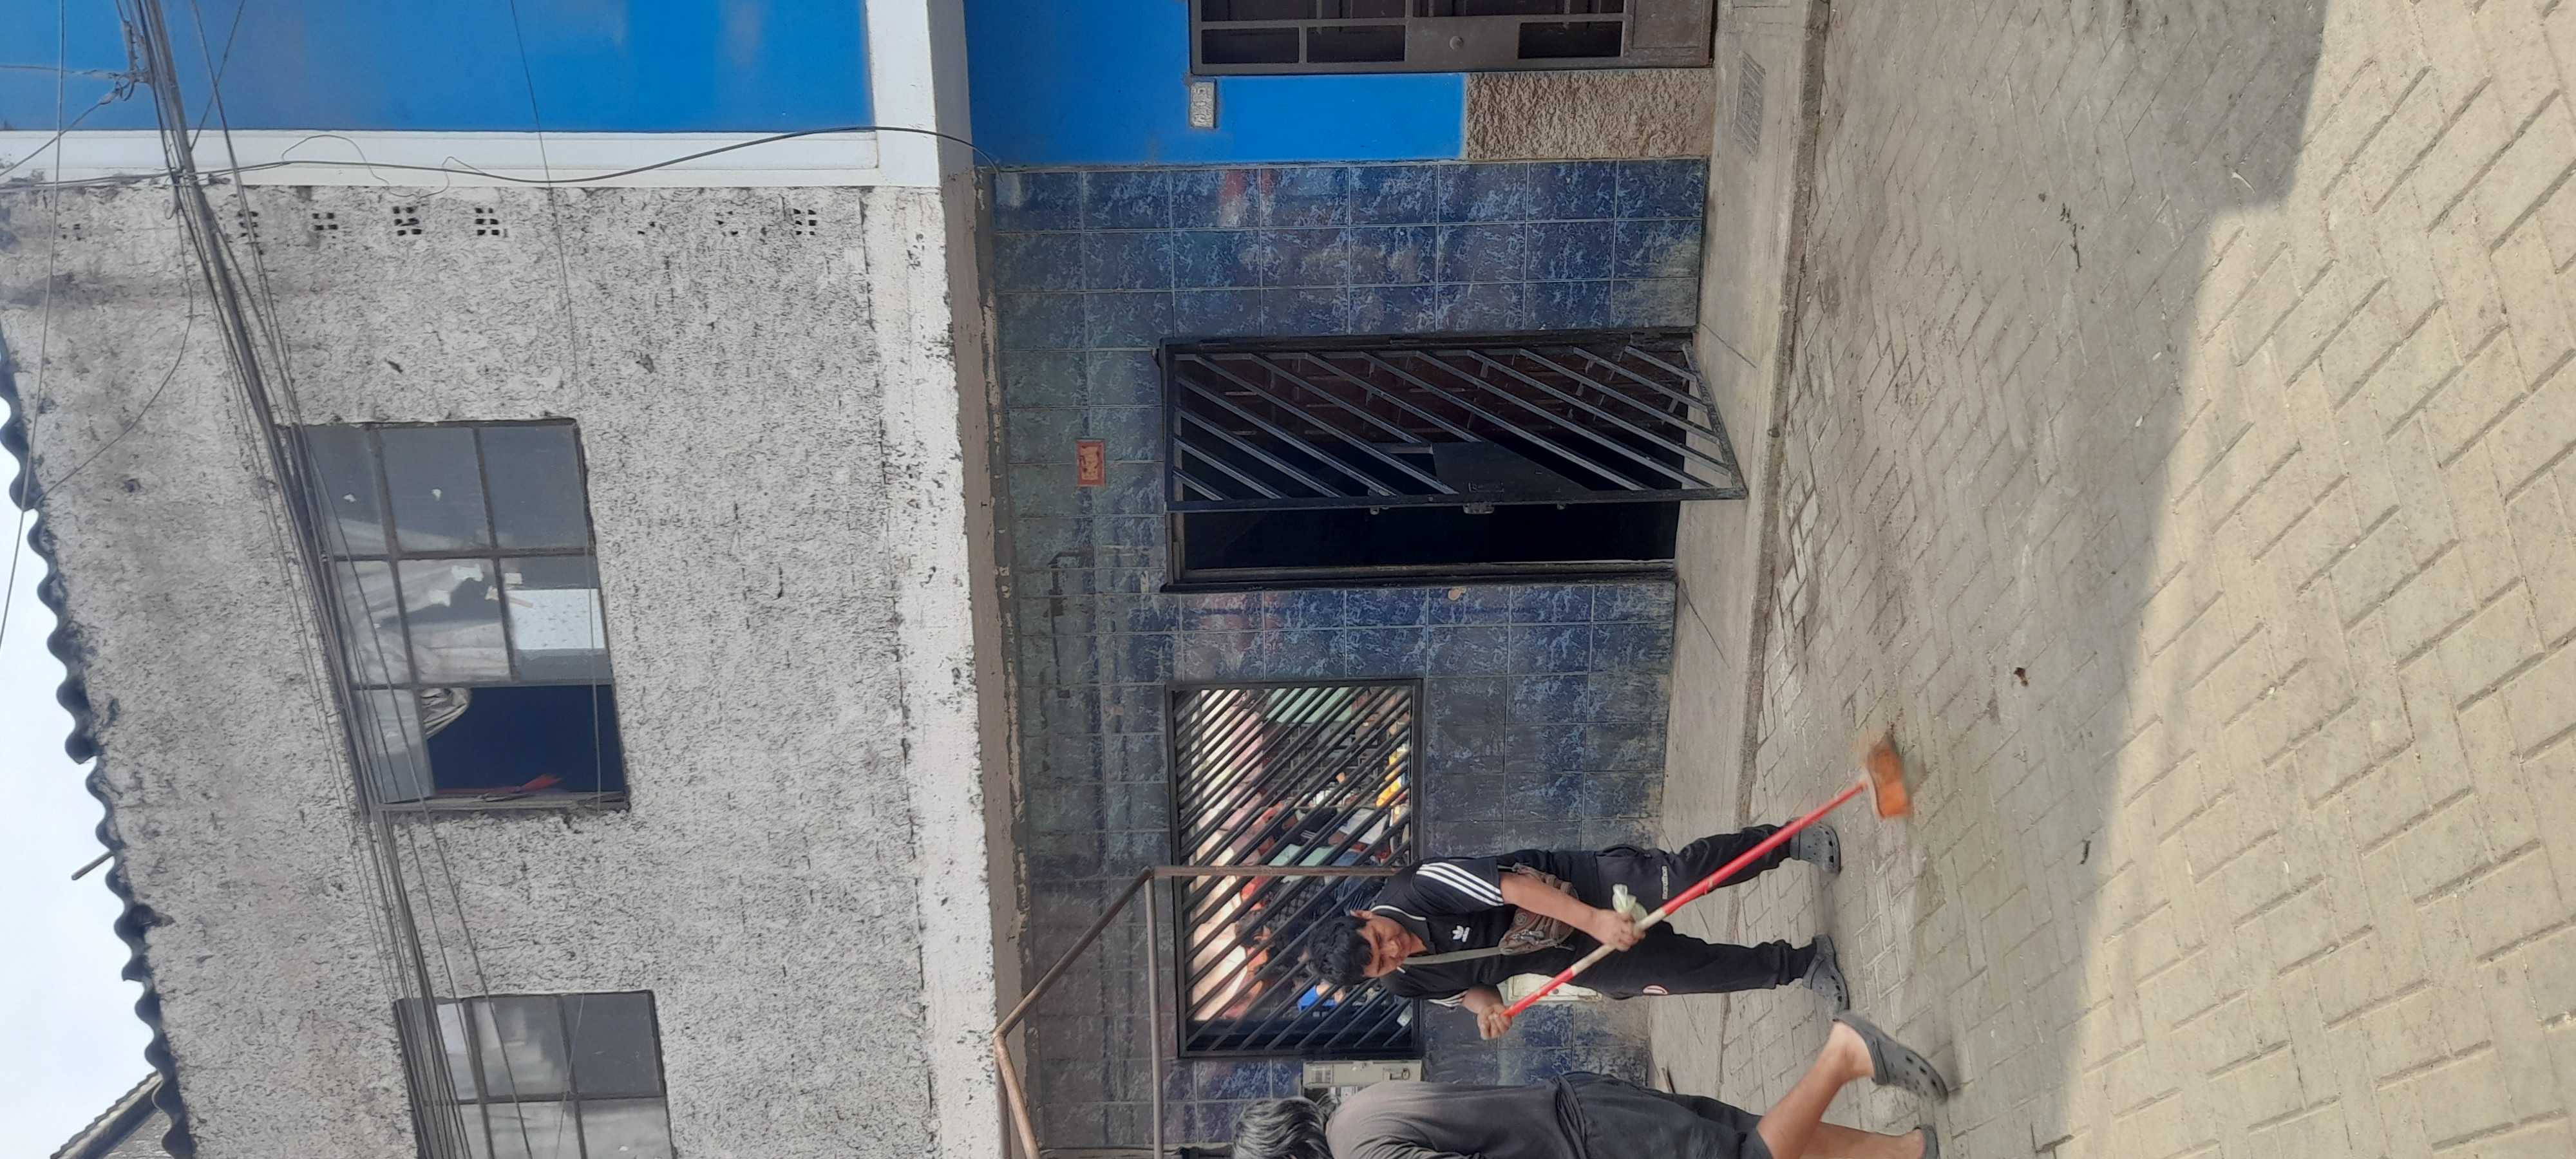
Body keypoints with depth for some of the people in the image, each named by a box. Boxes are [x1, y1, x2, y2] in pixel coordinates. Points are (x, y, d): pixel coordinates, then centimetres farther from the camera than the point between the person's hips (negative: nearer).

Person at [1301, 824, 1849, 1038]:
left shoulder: (1417, 889, -28)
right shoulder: (1405, 984, -12)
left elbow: (1517, 887, -29)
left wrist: (1591, 916, -35)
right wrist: (1485, 1004, -14)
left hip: (1581, 884, -3)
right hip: (1575, 957, 3)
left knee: (1681, 874, -19)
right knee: (1688, 969, -4)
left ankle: (1785, 842, 8)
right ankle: (1800, 962, 17)